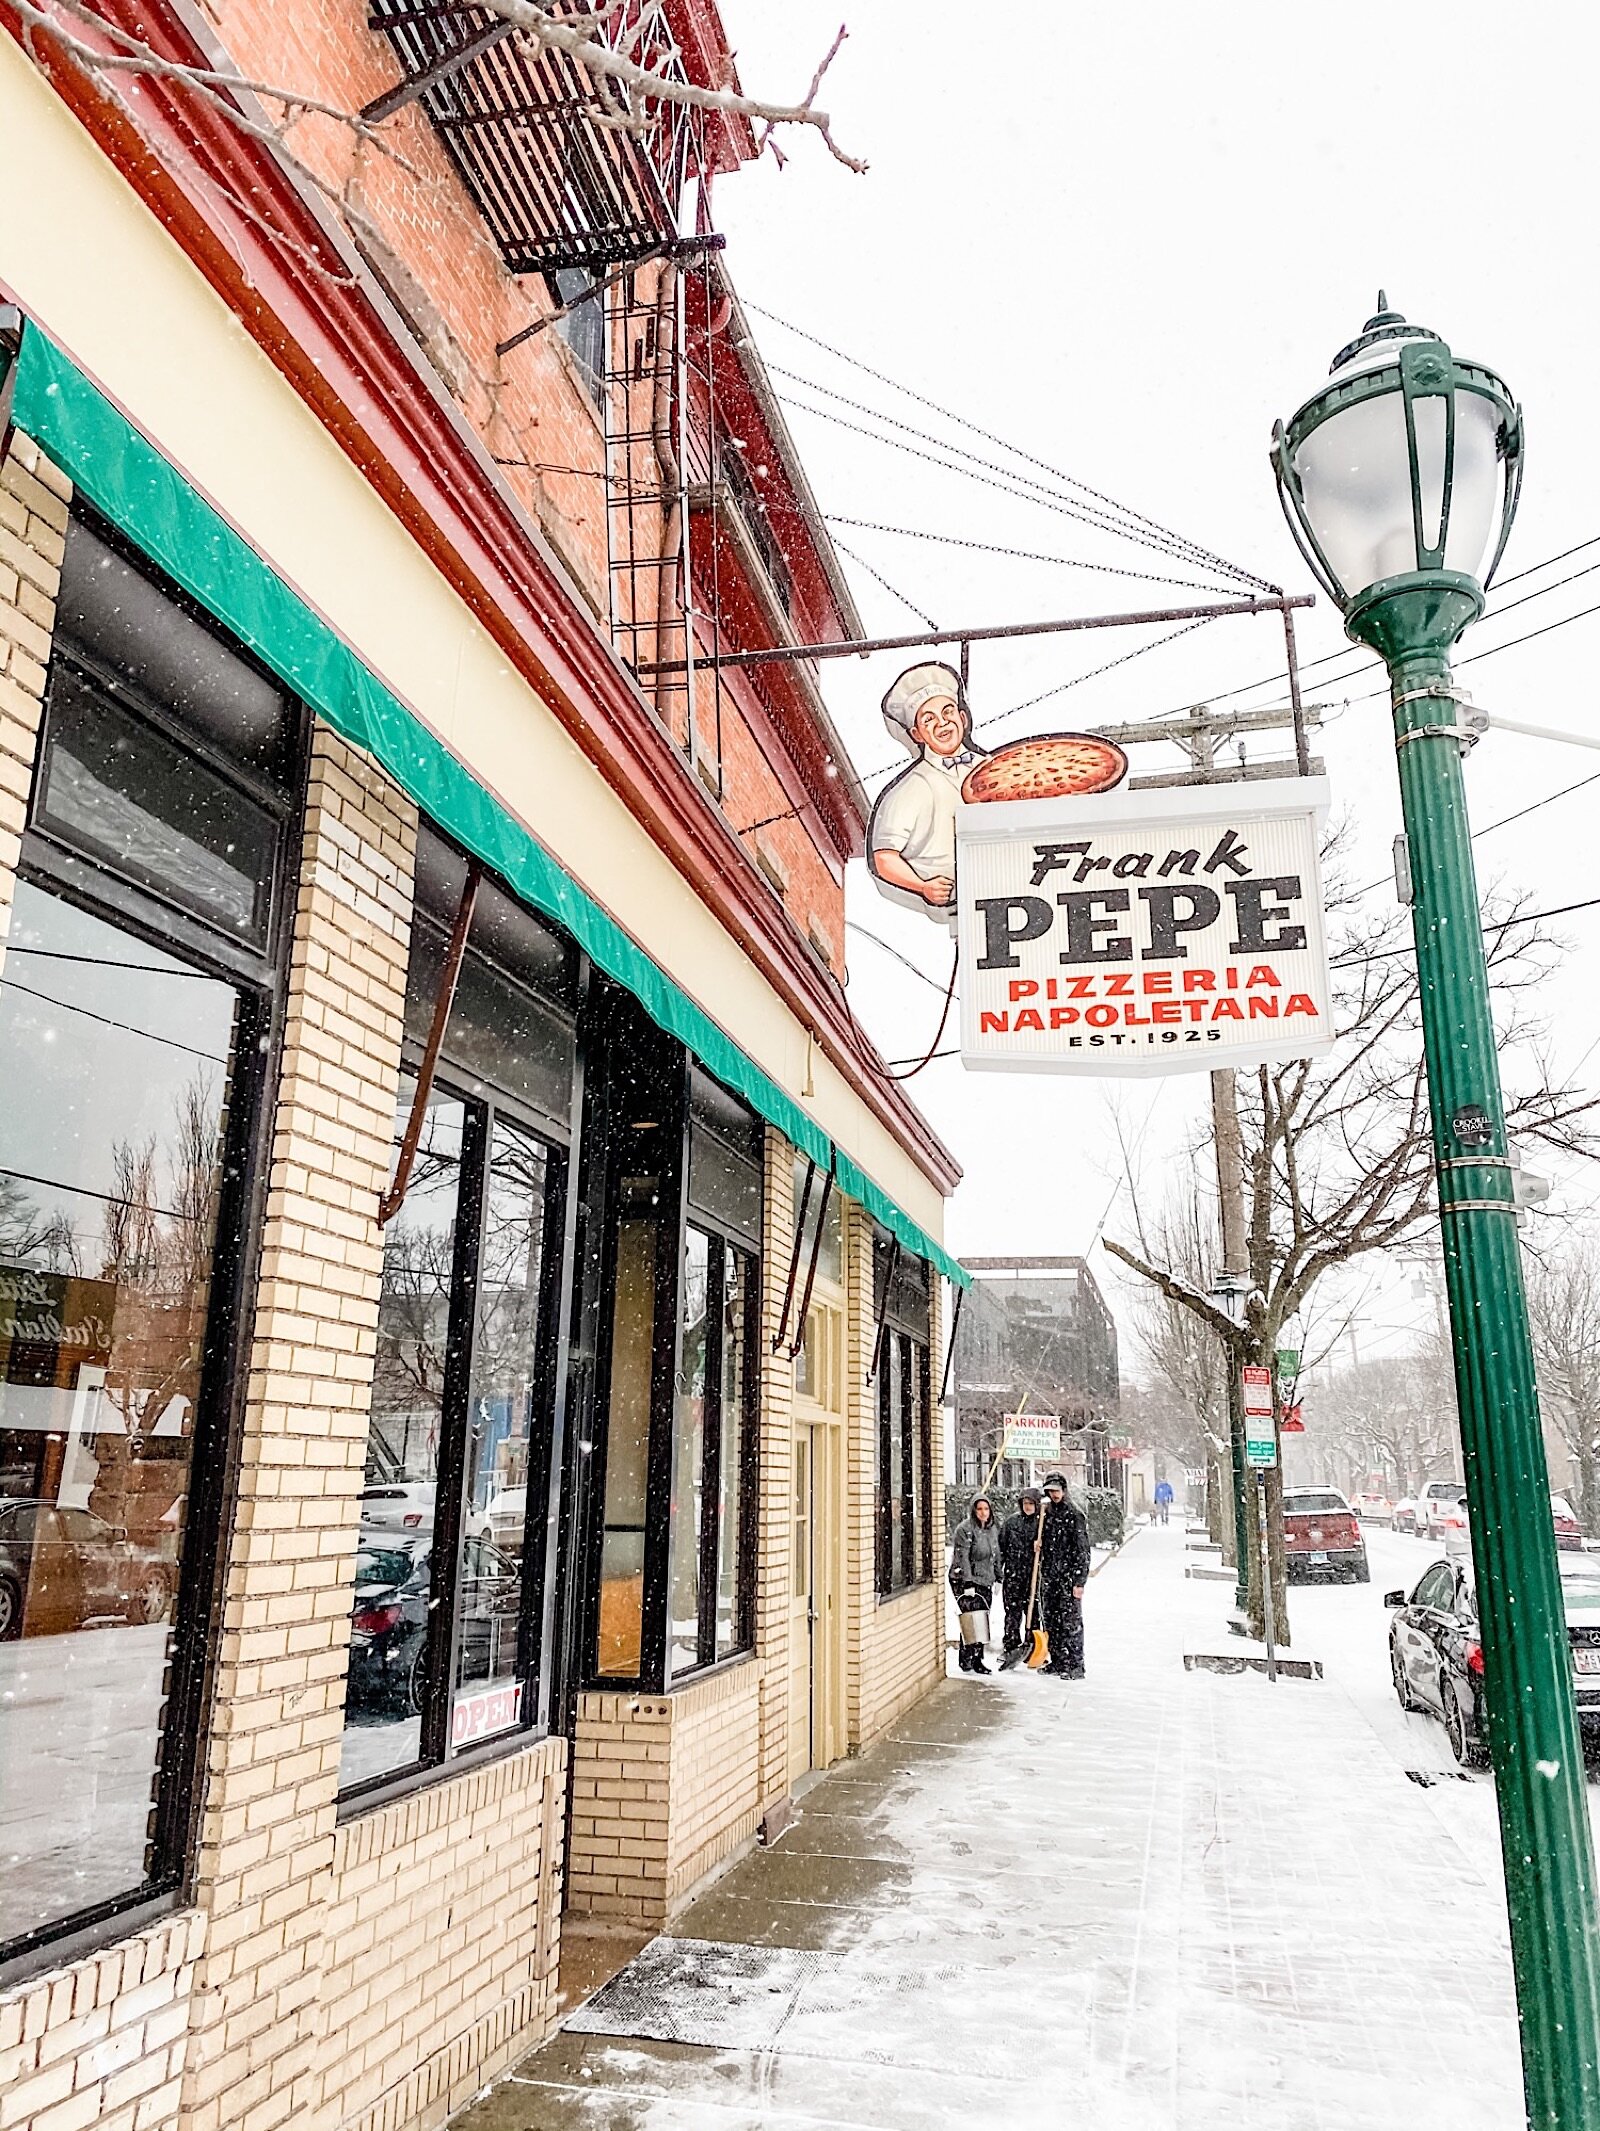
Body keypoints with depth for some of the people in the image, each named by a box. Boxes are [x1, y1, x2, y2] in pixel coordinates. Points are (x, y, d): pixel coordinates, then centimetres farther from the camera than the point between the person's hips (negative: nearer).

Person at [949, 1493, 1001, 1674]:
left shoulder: (994, 1528, 10)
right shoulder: (965, 1529, -12)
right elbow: (962, 1558, -16)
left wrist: (998, 1578, 17)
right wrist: (968, 1584, -20)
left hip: (985, 1581, 7)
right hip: (964, 1580, -7)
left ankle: (977, 1659, 14)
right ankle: (966, 1659, 1)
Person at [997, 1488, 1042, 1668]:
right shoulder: (1011, 1521, 4)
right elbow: (1001, 1547, 6)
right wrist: (998, 1574, 4)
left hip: (1033, 1574, 0)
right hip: (1013, 1574, 0)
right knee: (1013, 1611, -2)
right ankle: (1011, 1647, 0)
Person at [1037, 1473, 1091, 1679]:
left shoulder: (1074, 1515, -9)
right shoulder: (1046, 1513, 12)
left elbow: (1082, 1550, -12)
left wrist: (1080, 1581, -15)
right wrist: (1038, 1544, 2)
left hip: (1069, 1577, -7)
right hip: (1048, 1576, 7)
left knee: (1071, 1622, -5)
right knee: (1051, 1621, 11)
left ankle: (1076, 1666, -1)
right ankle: (1058, 1661, 21)